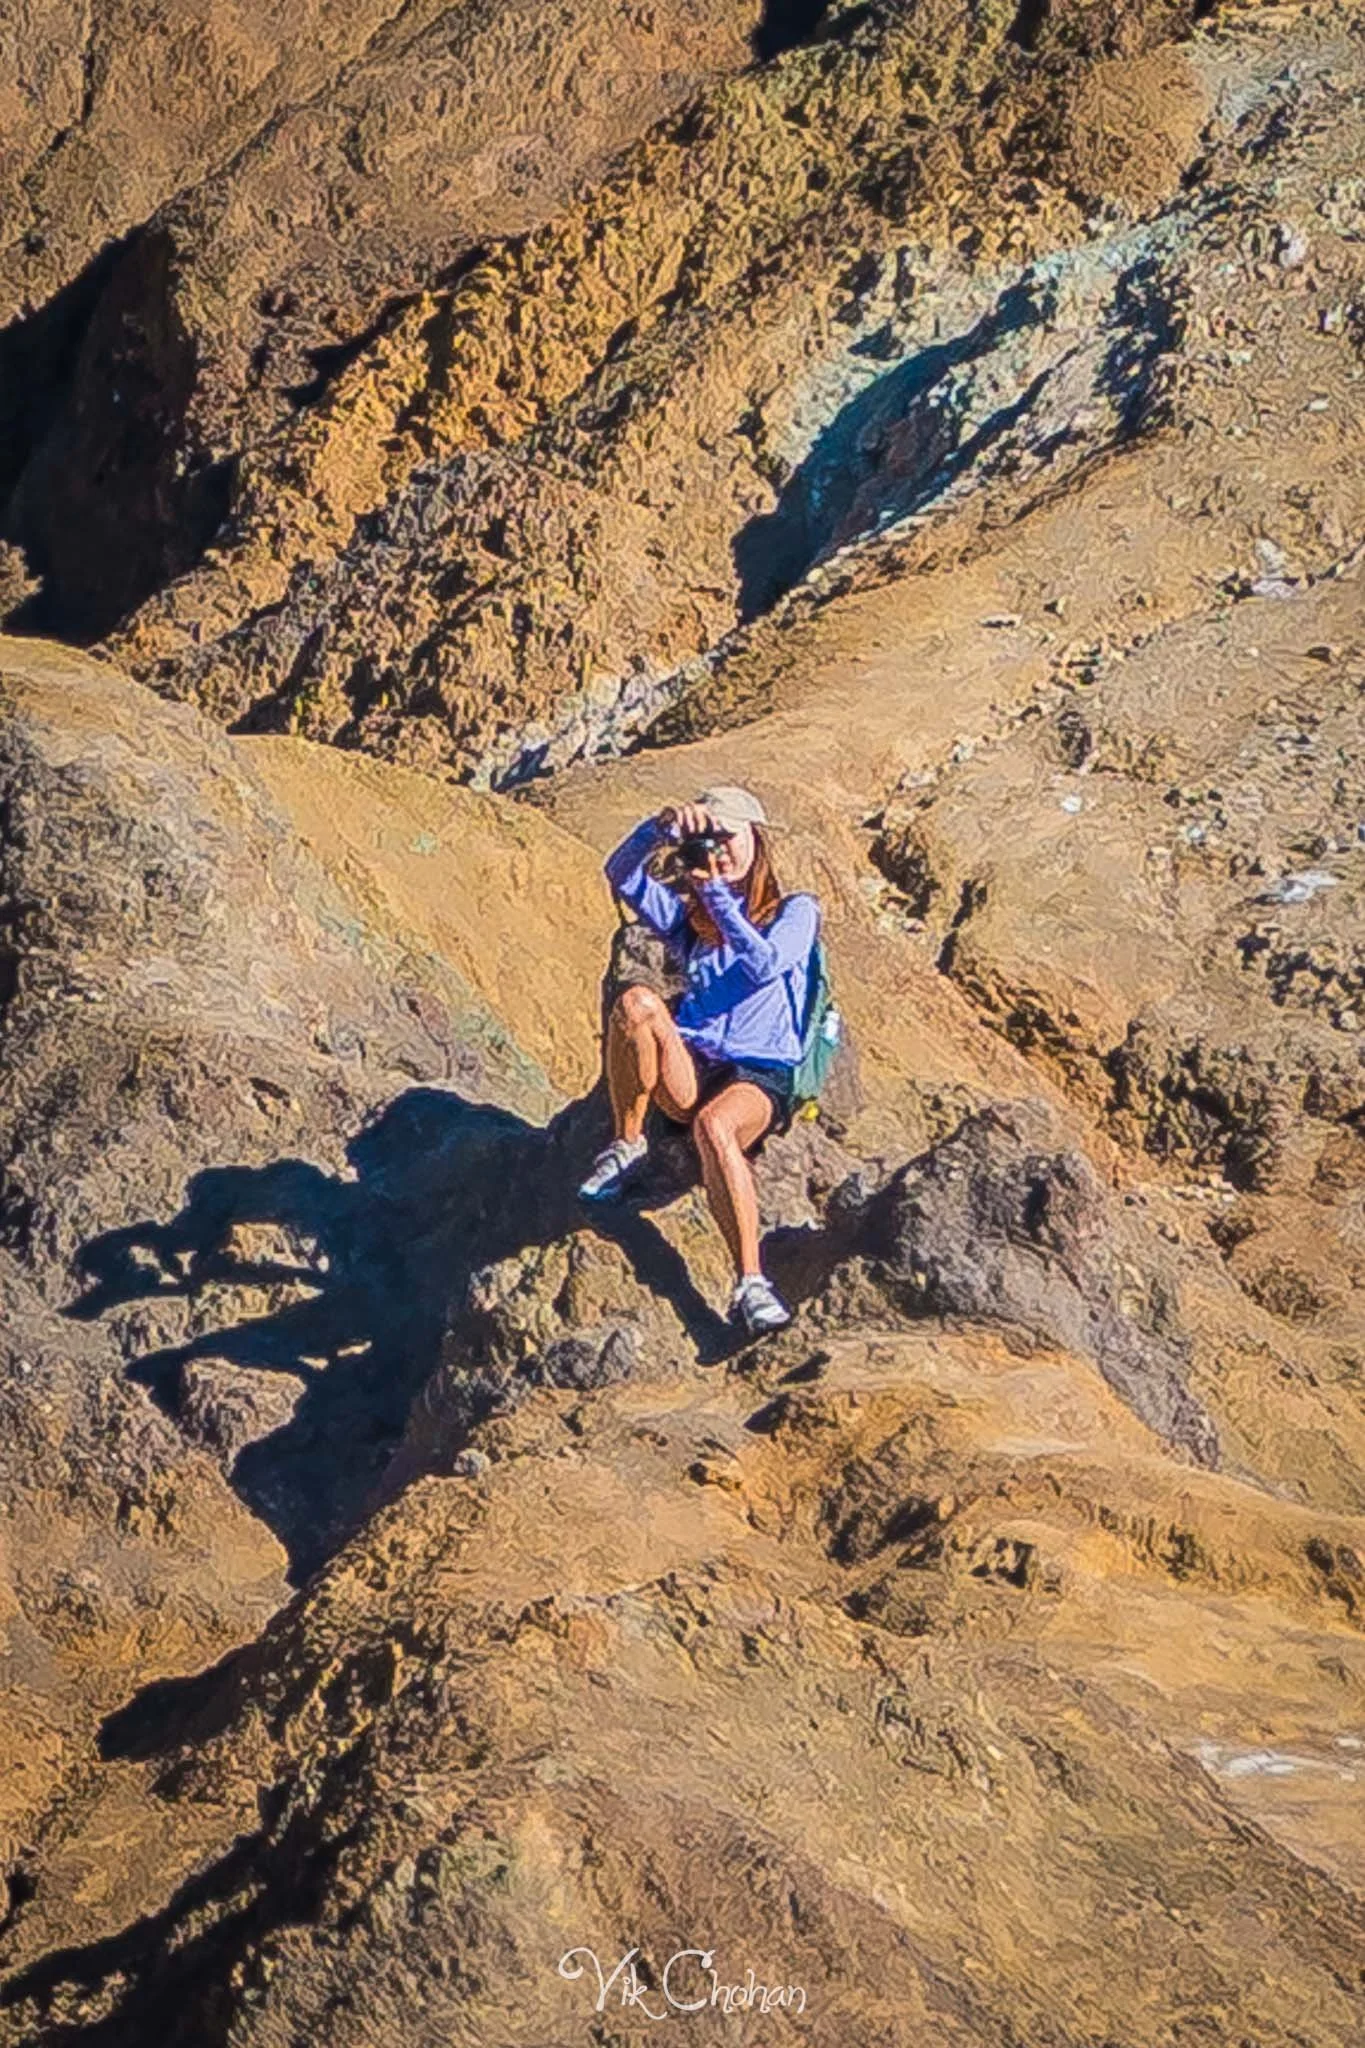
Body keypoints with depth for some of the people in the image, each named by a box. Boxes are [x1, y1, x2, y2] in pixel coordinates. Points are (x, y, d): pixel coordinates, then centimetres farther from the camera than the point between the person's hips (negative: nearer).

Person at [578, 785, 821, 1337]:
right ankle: (626, 1144, -13)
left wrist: (717, 895, -9)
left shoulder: (795, 911, 12)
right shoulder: (689, 912, 22)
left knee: (714, 1125, -40)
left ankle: (750, 1284, -45)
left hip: (760, 1077, -3)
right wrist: (662, 826, -11)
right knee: (636, 1002, -29)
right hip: (688, 1075, 3)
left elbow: (765, 965, -9)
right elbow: (621, 874, 6)